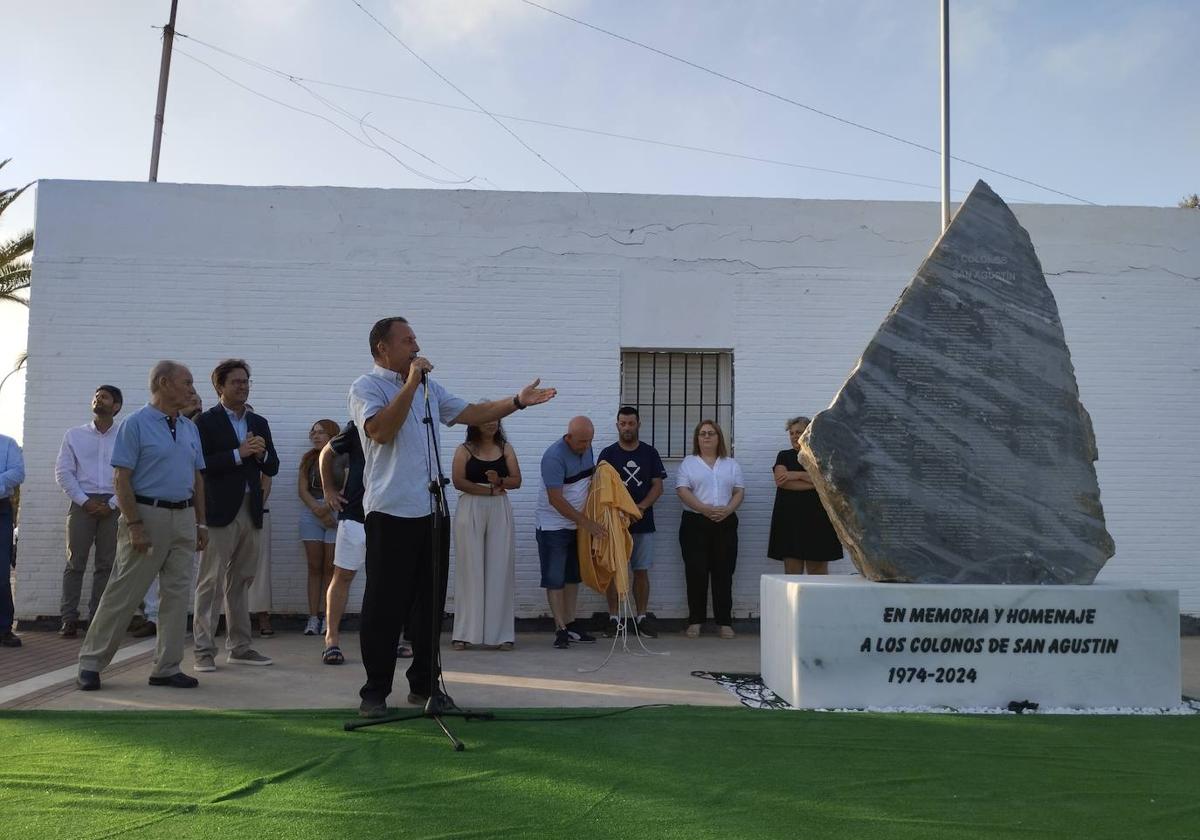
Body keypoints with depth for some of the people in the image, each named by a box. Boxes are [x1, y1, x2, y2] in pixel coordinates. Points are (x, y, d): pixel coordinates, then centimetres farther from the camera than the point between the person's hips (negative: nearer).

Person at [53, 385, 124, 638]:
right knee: (75, 563, 0)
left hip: (112, 507, 0)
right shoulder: (75, 434, 9)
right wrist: (85, 501, -6)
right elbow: (63, 472, 4)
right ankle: (68, 619, 4)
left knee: (106, 565, 2)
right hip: (83, 503, 0)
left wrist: (112, 504, -8)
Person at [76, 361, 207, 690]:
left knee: (176, 595, 6)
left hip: (184, 518, 6)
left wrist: (201, 523, 11)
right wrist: (134, 526, -16)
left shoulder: (190, 428, 13)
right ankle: (91, 663, 13)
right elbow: (121, 480, -11)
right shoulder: (136, 424, -6)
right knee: (123, 594, -1)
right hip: (148, 514, -6)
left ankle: (167, 668, 13)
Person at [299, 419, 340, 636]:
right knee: (314, 566, 2)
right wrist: (318, 509, -9)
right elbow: (303, 490, 6)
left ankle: (325, 616, 0)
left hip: (336, 514, -4)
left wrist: (327, 508, -16)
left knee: (330, 567, -3)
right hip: (311, 514, 4)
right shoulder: (308, 459, 14)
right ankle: (313, 617, 1)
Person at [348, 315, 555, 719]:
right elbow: (381, 431, -21)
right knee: (385, 606, -1)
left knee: (430, 603, 12)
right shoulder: (366, 387, -4)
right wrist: (411, 383, -18)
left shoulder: (429, 387, 17)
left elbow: (471, 413, 16)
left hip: (431, 512, 7)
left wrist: (518, 401, 7)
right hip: (391, 512, -7)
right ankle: (375, 691, 10)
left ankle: (424, 684, 23)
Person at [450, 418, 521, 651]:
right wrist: (490, 489, -9)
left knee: (500, 570, -1)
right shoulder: (465, 450, 5)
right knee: (470, 570, -2)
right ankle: (466, 633, 3)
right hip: (470, 511, -2)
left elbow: (516, 480, 7)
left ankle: (500, 633, 3)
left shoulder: (505, 448, 12)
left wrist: (499, 480, -14)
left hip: (500, 512, 2)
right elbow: (458, 481, -7)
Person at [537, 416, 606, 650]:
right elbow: (556, 500, -24)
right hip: (553, 526, -8)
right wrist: (586, 523, -21)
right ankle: (561, 629, 0)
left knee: (573, 576, 12)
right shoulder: (554, 457, -23)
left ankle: (571, 624, 20)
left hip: (578, 524, 8)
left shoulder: (586, 449, 1)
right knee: (554, 579, -3)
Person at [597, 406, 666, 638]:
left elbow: (658, 486, 3)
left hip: (643, 523, 1)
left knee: (641, 571, 4)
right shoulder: (608, 453, 3)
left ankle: (641, 617, 12)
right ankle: (614, 618, 9)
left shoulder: (650, 453, 7)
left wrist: (641, 507, -13)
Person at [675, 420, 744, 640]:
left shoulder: (731, 464, 14)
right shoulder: (688, 463, 7)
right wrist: (705, 509, -17)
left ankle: (724, 621, 8)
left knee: (723, 572, 1)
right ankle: (695, 621, 7)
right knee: (696, 572, -2)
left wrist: (727, 510, -12)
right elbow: (683, 490, -5)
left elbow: (739, 492, 7)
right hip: (695, 523, -2)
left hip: (725, 523, 2)